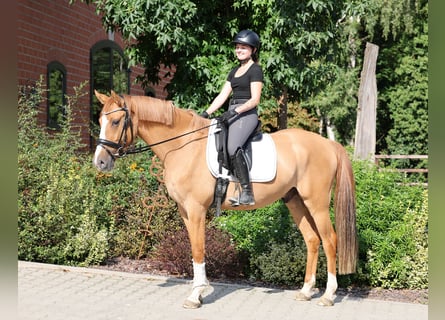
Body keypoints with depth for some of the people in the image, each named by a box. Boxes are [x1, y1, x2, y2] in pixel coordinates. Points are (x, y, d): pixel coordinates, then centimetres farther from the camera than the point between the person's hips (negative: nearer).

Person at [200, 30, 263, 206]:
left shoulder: (255, 69, -2)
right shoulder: (235, 70, 22)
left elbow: (255, 99, -11)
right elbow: (222, 95, 17)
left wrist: (234, 111, -22)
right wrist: (206, 113, 6)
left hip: (247, 114, -9)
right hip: (232, 115, 9)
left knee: (233, 147, -32)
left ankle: (247, 193, -32)